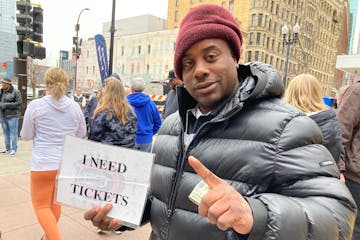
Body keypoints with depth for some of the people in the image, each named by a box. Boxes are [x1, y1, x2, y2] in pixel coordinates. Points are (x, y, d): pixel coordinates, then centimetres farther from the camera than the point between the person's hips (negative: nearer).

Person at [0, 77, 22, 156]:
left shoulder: (15, 92, -8)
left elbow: (19, 103, -15)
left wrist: (6, 105, -19)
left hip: (12, 115, -6)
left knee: (13, 132, -2)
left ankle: (14, 149, 4)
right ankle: (7, 148, 21)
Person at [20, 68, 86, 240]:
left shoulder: (35, 105, -10)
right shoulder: (75, 107, -3)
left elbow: (26, 136, -1)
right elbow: (81, 134, 9)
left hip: (43, 163, -4)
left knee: (41, 205, 10)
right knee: (55, 201, 22)